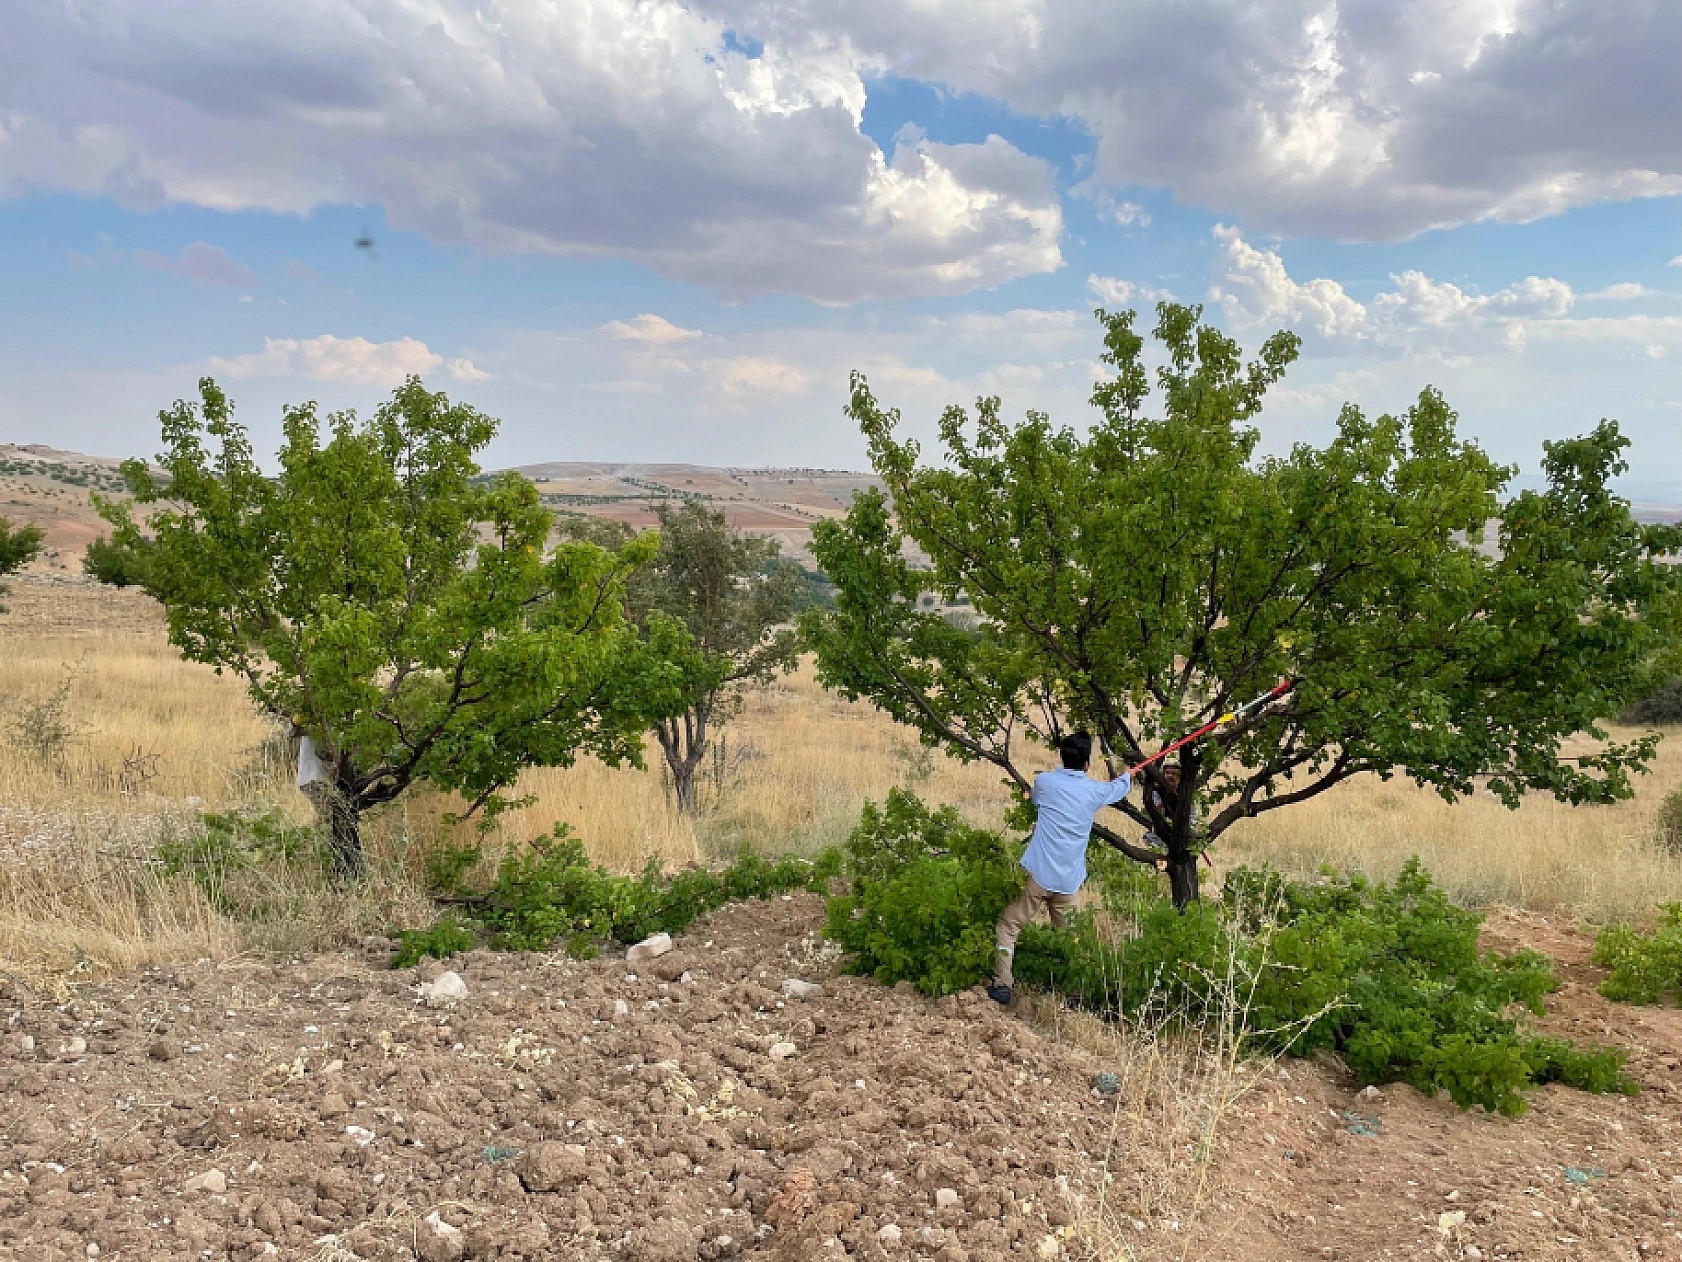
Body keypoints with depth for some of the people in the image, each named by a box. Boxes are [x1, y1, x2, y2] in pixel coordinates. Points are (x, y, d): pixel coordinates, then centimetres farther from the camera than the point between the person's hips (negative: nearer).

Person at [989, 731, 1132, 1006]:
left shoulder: (1044, 781, -3)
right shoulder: (1095, 791, 3)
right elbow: (1121, 786, 27)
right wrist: (1128, 773, 51)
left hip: (1039, 875, -3)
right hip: (1070, 880, 3)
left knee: (1008, 925, 6)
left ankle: (1002, 984, -3)